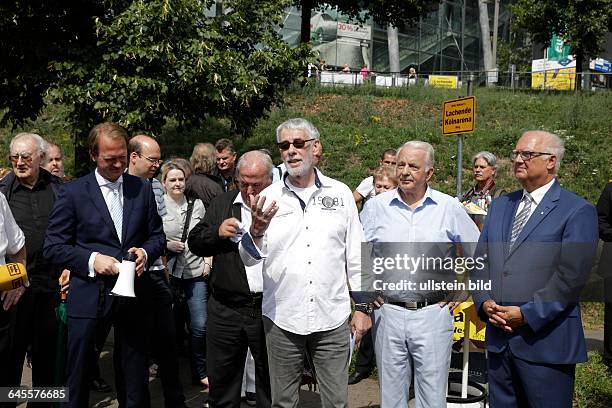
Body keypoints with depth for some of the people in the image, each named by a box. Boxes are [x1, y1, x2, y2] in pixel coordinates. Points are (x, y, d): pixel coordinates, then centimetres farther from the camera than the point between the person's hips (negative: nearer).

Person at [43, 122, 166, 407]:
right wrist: (92, 259, -17)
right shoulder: (72, 193, -3)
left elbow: (157, 235, 11)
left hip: (131, 293, 2)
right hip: (88, 295, -2)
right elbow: (53, 247, -4)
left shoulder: (142, 189, 5)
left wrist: (146, 252, -10)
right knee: (78, 375, 8)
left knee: (135, 379, 13)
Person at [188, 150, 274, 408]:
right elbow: (195, 242, 11)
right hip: (226, 309, 3)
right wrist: (217, 232, -6)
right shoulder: (221, 205, 11)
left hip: (269, 309, -3)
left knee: (270, 381, 12)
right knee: (221, 380, 14)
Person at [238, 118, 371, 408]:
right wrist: (256, 230, -22)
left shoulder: (340, 193, 3)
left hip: (333, 318, 0)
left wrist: (362, 307, 6)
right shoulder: (268, 197, 2)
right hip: (281, 318, 0)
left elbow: (355, 255, 7)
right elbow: (249, 258, -2)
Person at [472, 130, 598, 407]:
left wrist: (526, 314, -17)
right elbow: (481, 260, 11)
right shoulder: (500, 206, 14)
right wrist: (484, 303, -4)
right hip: (498, 337, 6)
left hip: (545, 342, -5)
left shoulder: (577, 211, -6)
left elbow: (571, 277, -14)